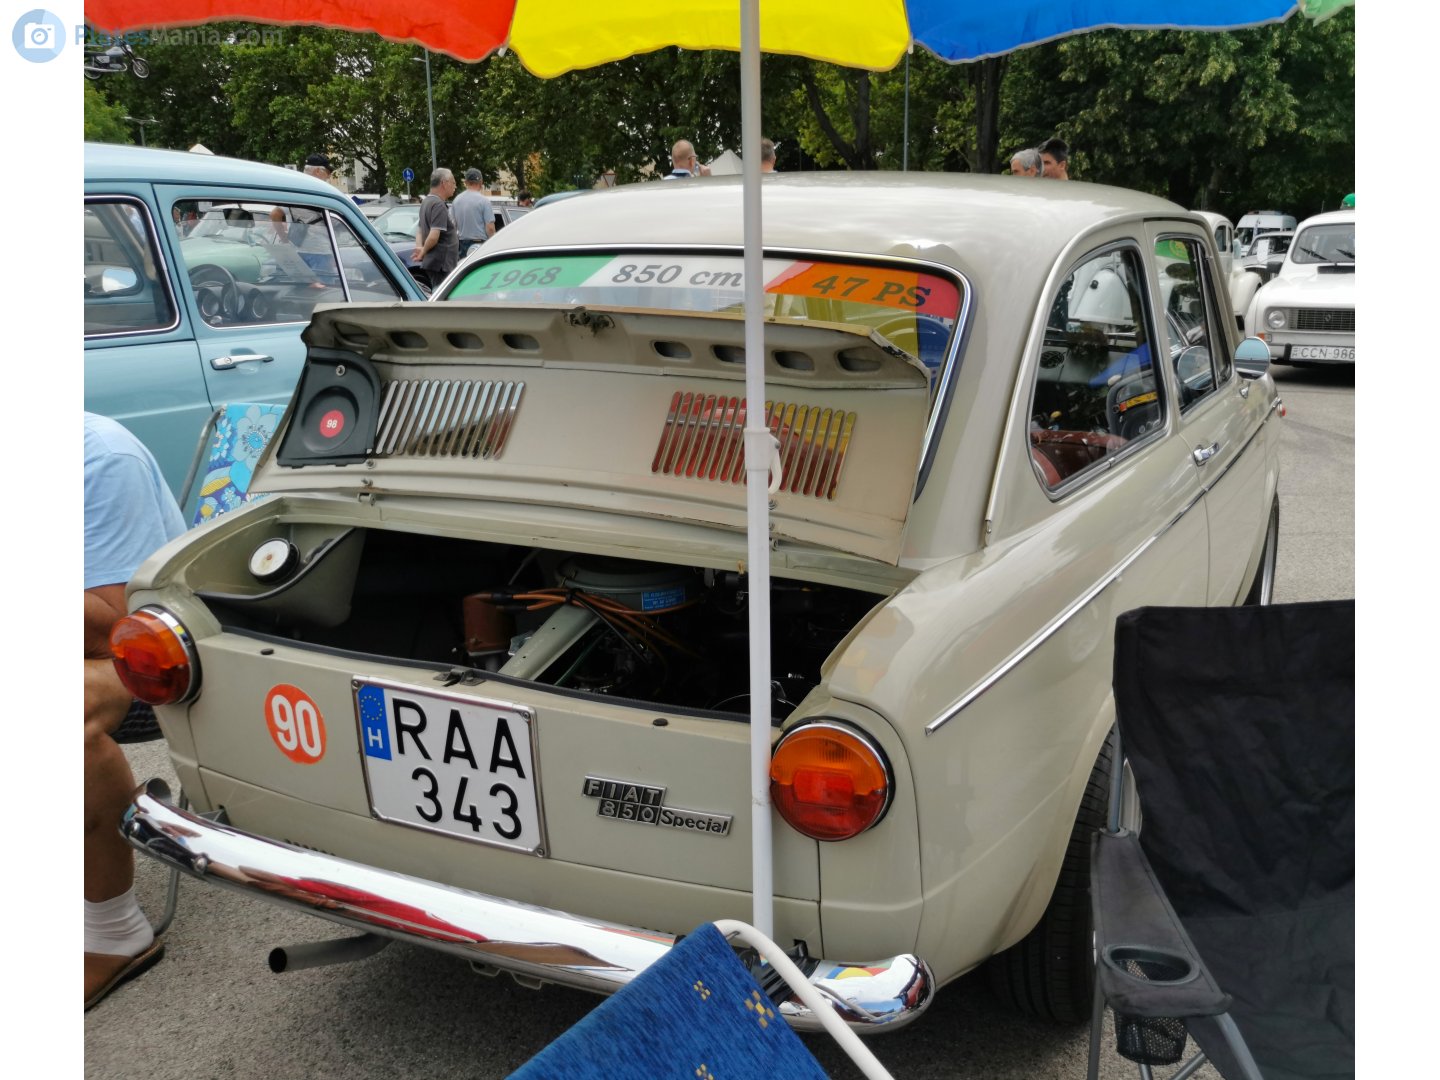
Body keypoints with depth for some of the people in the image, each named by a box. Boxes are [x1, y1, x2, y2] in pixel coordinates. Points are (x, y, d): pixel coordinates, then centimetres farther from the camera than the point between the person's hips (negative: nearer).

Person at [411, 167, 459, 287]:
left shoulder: (427, 202, 16)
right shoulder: (439, 205, -17)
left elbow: (420, 230, 20)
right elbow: (434, 236, -24)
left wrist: (419, 247, 3)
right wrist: (423, 251, -9)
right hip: (441, 263, -10)